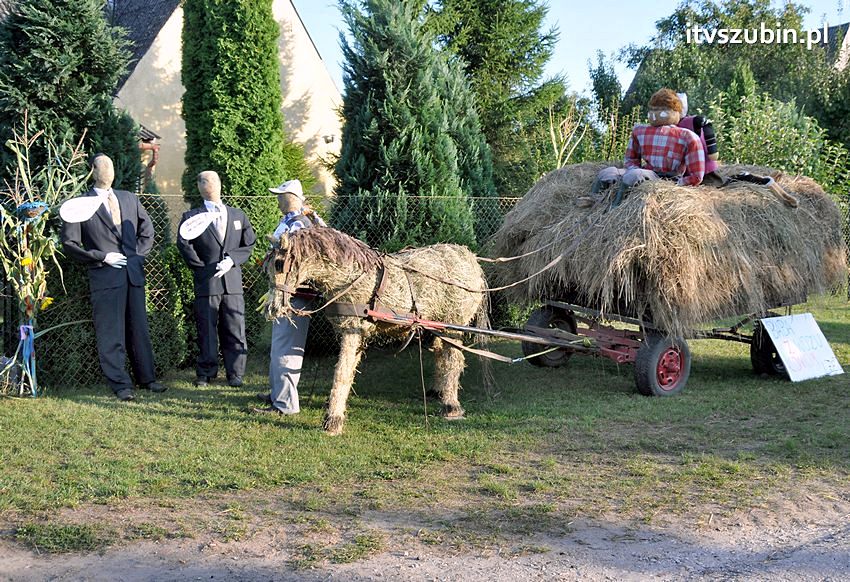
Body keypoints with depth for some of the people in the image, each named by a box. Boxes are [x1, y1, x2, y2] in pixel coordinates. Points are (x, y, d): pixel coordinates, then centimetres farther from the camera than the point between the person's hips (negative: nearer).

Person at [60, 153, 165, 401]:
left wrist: (137, 255, 7)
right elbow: (69, 243, -3)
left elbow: (147, 230, 22)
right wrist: (103, 257, -9)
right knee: (111, 334, -1)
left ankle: (147, 378, 21)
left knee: (139, 329, 11)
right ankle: (120, 385, 6)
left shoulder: (129, 199, 12)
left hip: (133, 273, 4)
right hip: (105, 276, -4)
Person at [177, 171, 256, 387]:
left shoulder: (238, 215, 15)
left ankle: (235, 374, 10)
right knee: (206, 330, 1)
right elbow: (184, 244, -4)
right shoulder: (191, 217, 4)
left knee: (235, 329, 2)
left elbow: (249, 243, 12)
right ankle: (205, 373, 11)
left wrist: (231, 260, -4)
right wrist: (201, 267, -7)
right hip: (206, 281, -2)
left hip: (233, 281, 2)